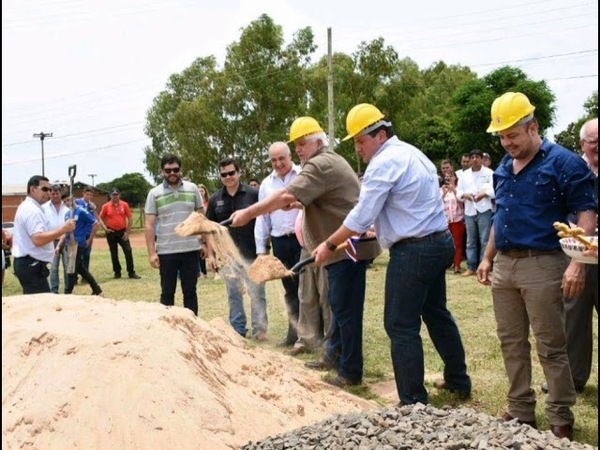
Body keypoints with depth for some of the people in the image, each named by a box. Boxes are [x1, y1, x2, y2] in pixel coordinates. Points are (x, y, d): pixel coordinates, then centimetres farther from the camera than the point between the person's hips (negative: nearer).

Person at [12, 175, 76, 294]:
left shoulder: (26, 207, 18)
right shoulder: (33, 210, -17)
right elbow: (38, 239, -29)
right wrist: (63, 229, -31)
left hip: (26, 263, 11)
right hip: (32, 265, -11)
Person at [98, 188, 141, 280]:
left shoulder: (124, 204, -1)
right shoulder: (106, 206, -1)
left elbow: (130, 218, 1)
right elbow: (100, 218, 7)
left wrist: (127, 232, -4)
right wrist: (105, 228, -7)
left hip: (122, 232, 0)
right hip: (111, 233, 0)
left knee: (128, 251, -7)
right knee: (114, 254, 7)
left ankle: (131, 273, -2)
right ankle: (117, 272, 19)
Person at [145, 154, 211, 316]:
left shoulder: (192, 189, 4)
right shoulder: (154, 194, 0)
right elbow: (149, 225, -1)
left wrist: (209, 248, 2)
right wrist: (151, 252, -9)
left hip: (190, 250, 1)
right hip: (166, 252, -1)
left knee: (190, 291, 10)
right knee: (167, 292, 8)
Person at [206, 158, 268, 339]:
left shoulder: (253, 194, -5)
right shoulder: (215, 199, 6)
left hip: (251, 254, -3)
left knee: (257, 293, 0)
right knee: (234, 294, 12)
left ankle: (259, 329, 9)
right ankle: (238, 329, 22)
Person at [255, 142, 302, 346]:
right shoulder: (266, 184, 12)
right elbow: (262, 217, 15)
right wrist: (261, 247, 11)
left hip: (303, 238, -4)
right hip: (280, 242, 5)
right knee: (290, 289, 12)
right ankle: (295, 330, 20)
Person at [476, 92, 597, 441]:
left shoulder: (563, 162, -9)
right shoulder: (504, 167, 13)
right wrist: (488, 258, 17)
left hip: (542, 265, -7)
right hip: (504, 265, 7)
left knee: (551, 347, 0)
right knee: (511, 342, 12)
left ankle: (562, 420, 13)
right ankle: (521, 411, 24)